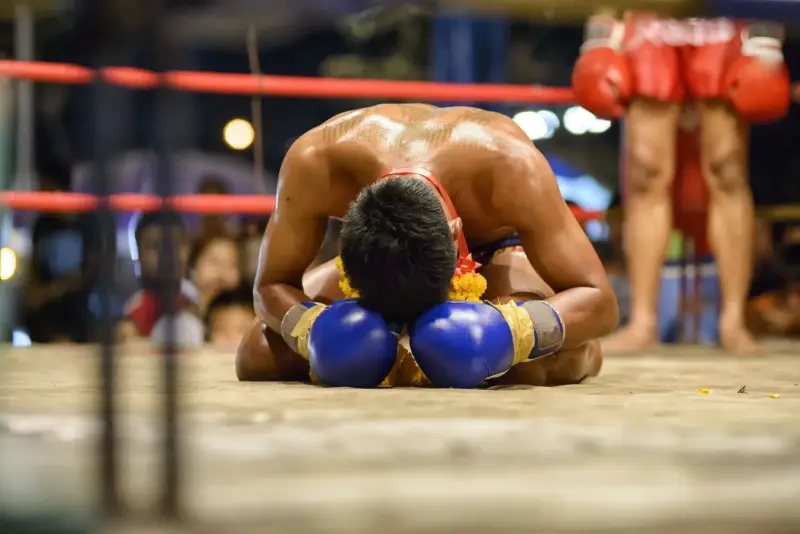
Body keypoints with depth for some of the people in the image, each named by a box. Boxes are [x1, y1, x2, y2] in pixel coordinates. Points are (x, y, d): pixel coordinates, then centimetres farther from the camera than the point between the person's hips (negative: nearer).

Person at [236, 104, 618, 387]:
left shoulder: (510, 170, -45)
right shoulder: (313, 165, -41)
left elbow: (599, 300, -37)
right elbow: (269, 286, -24)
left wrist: (512, 332, -57)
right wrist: (312, 329, -48)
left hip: (497, 247, -2)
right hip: (373, 254, 2)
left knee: (535, 363, -36)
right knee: (257, 357, -18)